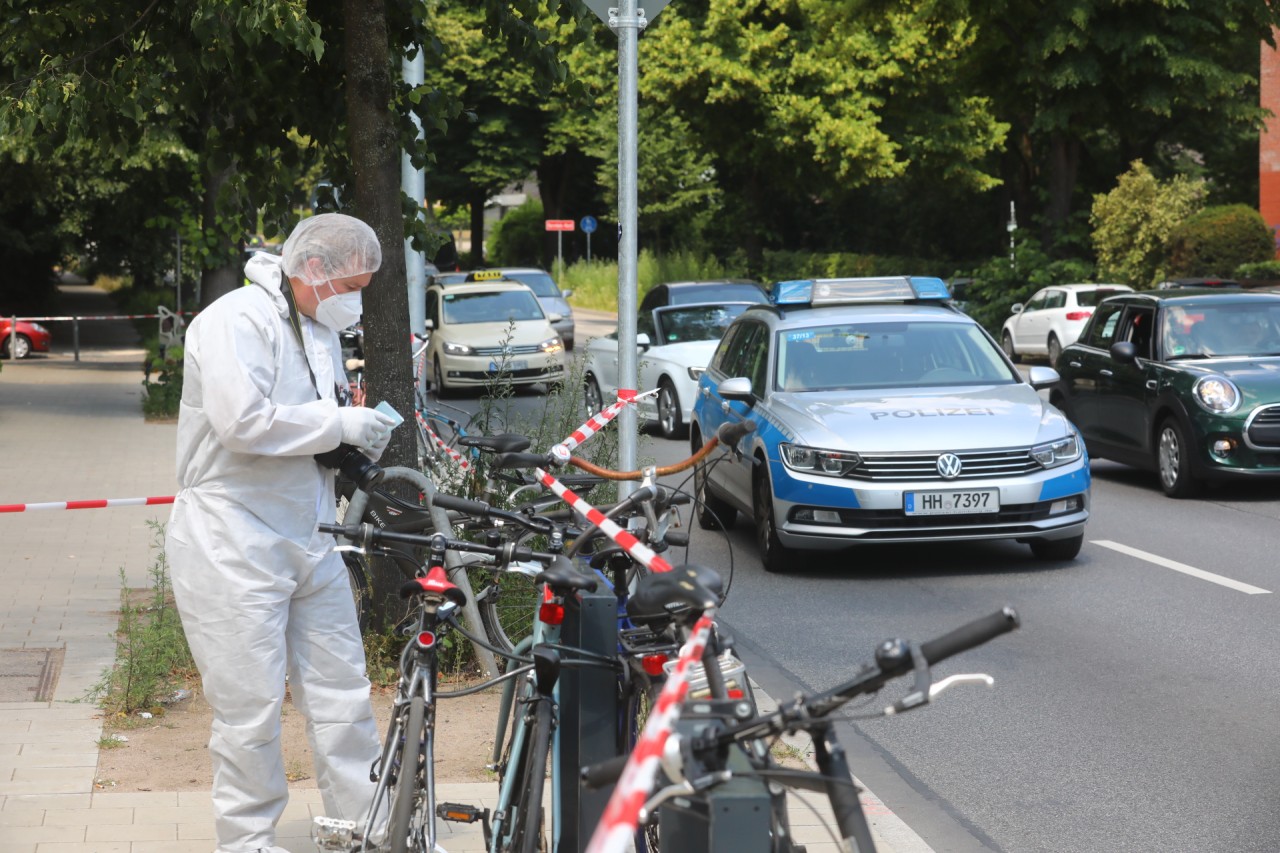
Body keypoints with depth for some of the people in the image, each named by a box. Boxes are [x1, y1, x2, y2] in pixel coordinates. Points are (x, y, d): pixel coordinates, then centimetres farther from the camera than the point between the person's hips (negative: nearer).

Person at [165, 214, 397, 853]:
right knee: (251, 704, -4)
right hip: (234, 543, -9)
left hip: (308, 538, 9)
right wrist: (339, 424, -16)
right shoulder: (239, 320, -13)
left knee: (343, 691, 11)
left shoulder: (319, 332, 18)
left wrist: (358, 444, 6)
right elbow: (244, 422, -25)